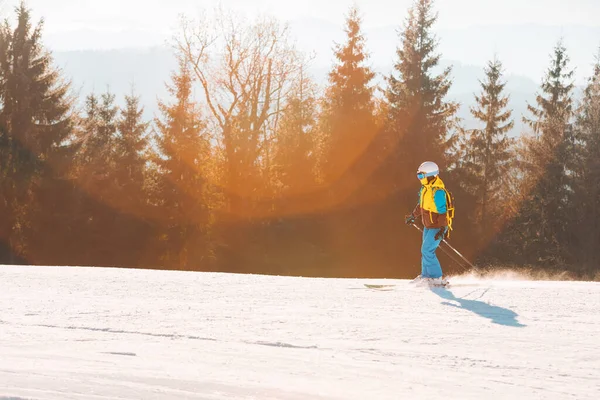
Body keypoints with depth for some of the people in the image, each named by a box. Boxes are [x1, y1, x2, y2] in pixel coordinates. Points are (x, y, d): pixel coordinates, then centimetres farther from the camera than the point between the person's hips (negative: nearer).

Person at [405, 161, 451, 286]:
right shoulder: (425, 188, 6)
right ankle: (426, 275, 27)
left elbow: (442, 211, -25)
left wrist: (442, 229, -28)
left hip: (437, 227, -10)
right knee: (425, 250, 15)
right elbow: (421, 205, 22)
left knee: (427, 250, -13)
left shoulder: (437, 191, -24)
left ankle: (438, 278, -7)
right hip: (428, 226, 10)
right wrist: (413, 216, 31)